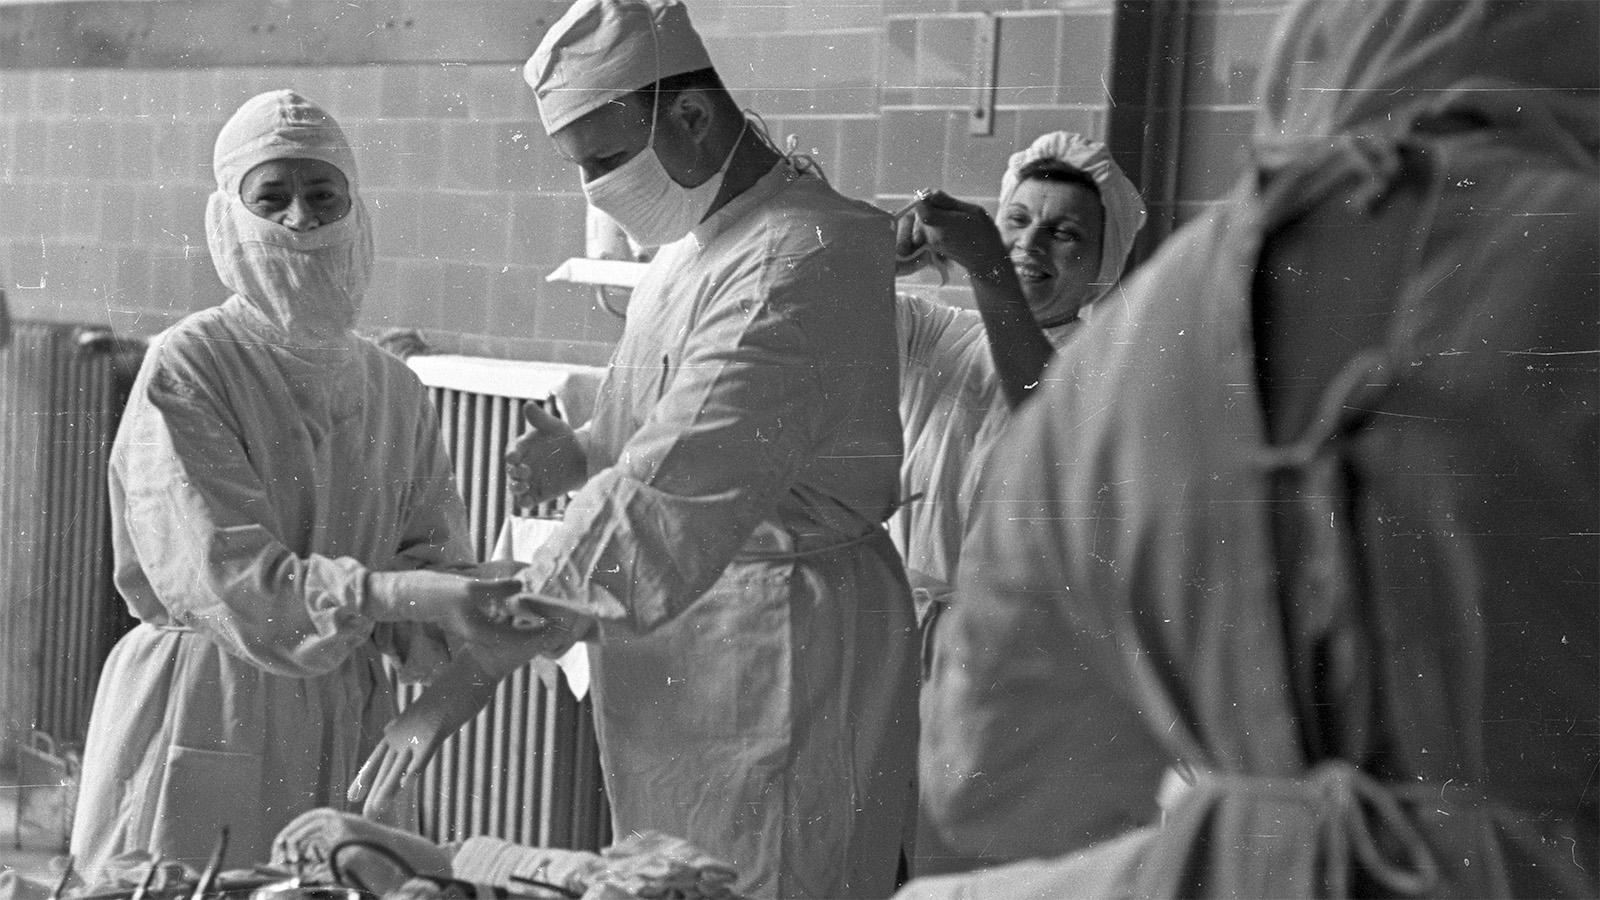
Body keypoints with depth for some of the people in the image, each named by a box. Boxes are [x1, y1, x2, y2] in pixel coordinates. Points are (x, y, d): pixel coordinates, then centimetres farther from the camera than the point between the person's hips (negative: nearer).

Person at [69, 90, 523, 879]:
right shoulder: (184, 370, -11)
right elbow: (225, 577, -21)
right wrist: (408, 594, -30)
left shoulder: (394, 390, 6)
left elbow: (433, 559, 3)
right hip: (204, 721, -5)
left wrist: (486, 608, -20)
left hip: (351, 718, 5)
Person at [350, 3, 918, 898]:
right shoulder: (704, 234, 11)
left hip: (780, 640, -9)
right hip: (677, 643, 9)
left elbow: (668, 496, -29)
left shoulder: (802, 260, -22)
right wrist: (582, 454, 2)